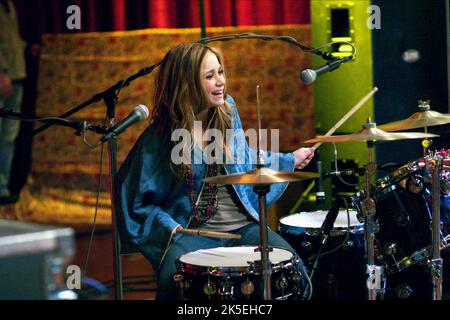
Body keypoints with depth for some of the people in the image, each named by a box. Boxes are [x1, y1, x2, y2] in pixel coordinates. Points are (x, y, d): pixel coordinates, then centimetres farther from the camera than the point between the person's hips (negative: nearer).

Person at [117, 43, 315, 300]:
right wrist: (168, 226, -13)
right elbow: (134, 198, 0)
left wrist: (290, 161, 19)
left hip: (243, 225, 4)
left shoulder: (227, 110, 5)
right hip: (193, 232, -3)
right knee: (173, 279, -33)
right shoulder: (159, 137, -7)